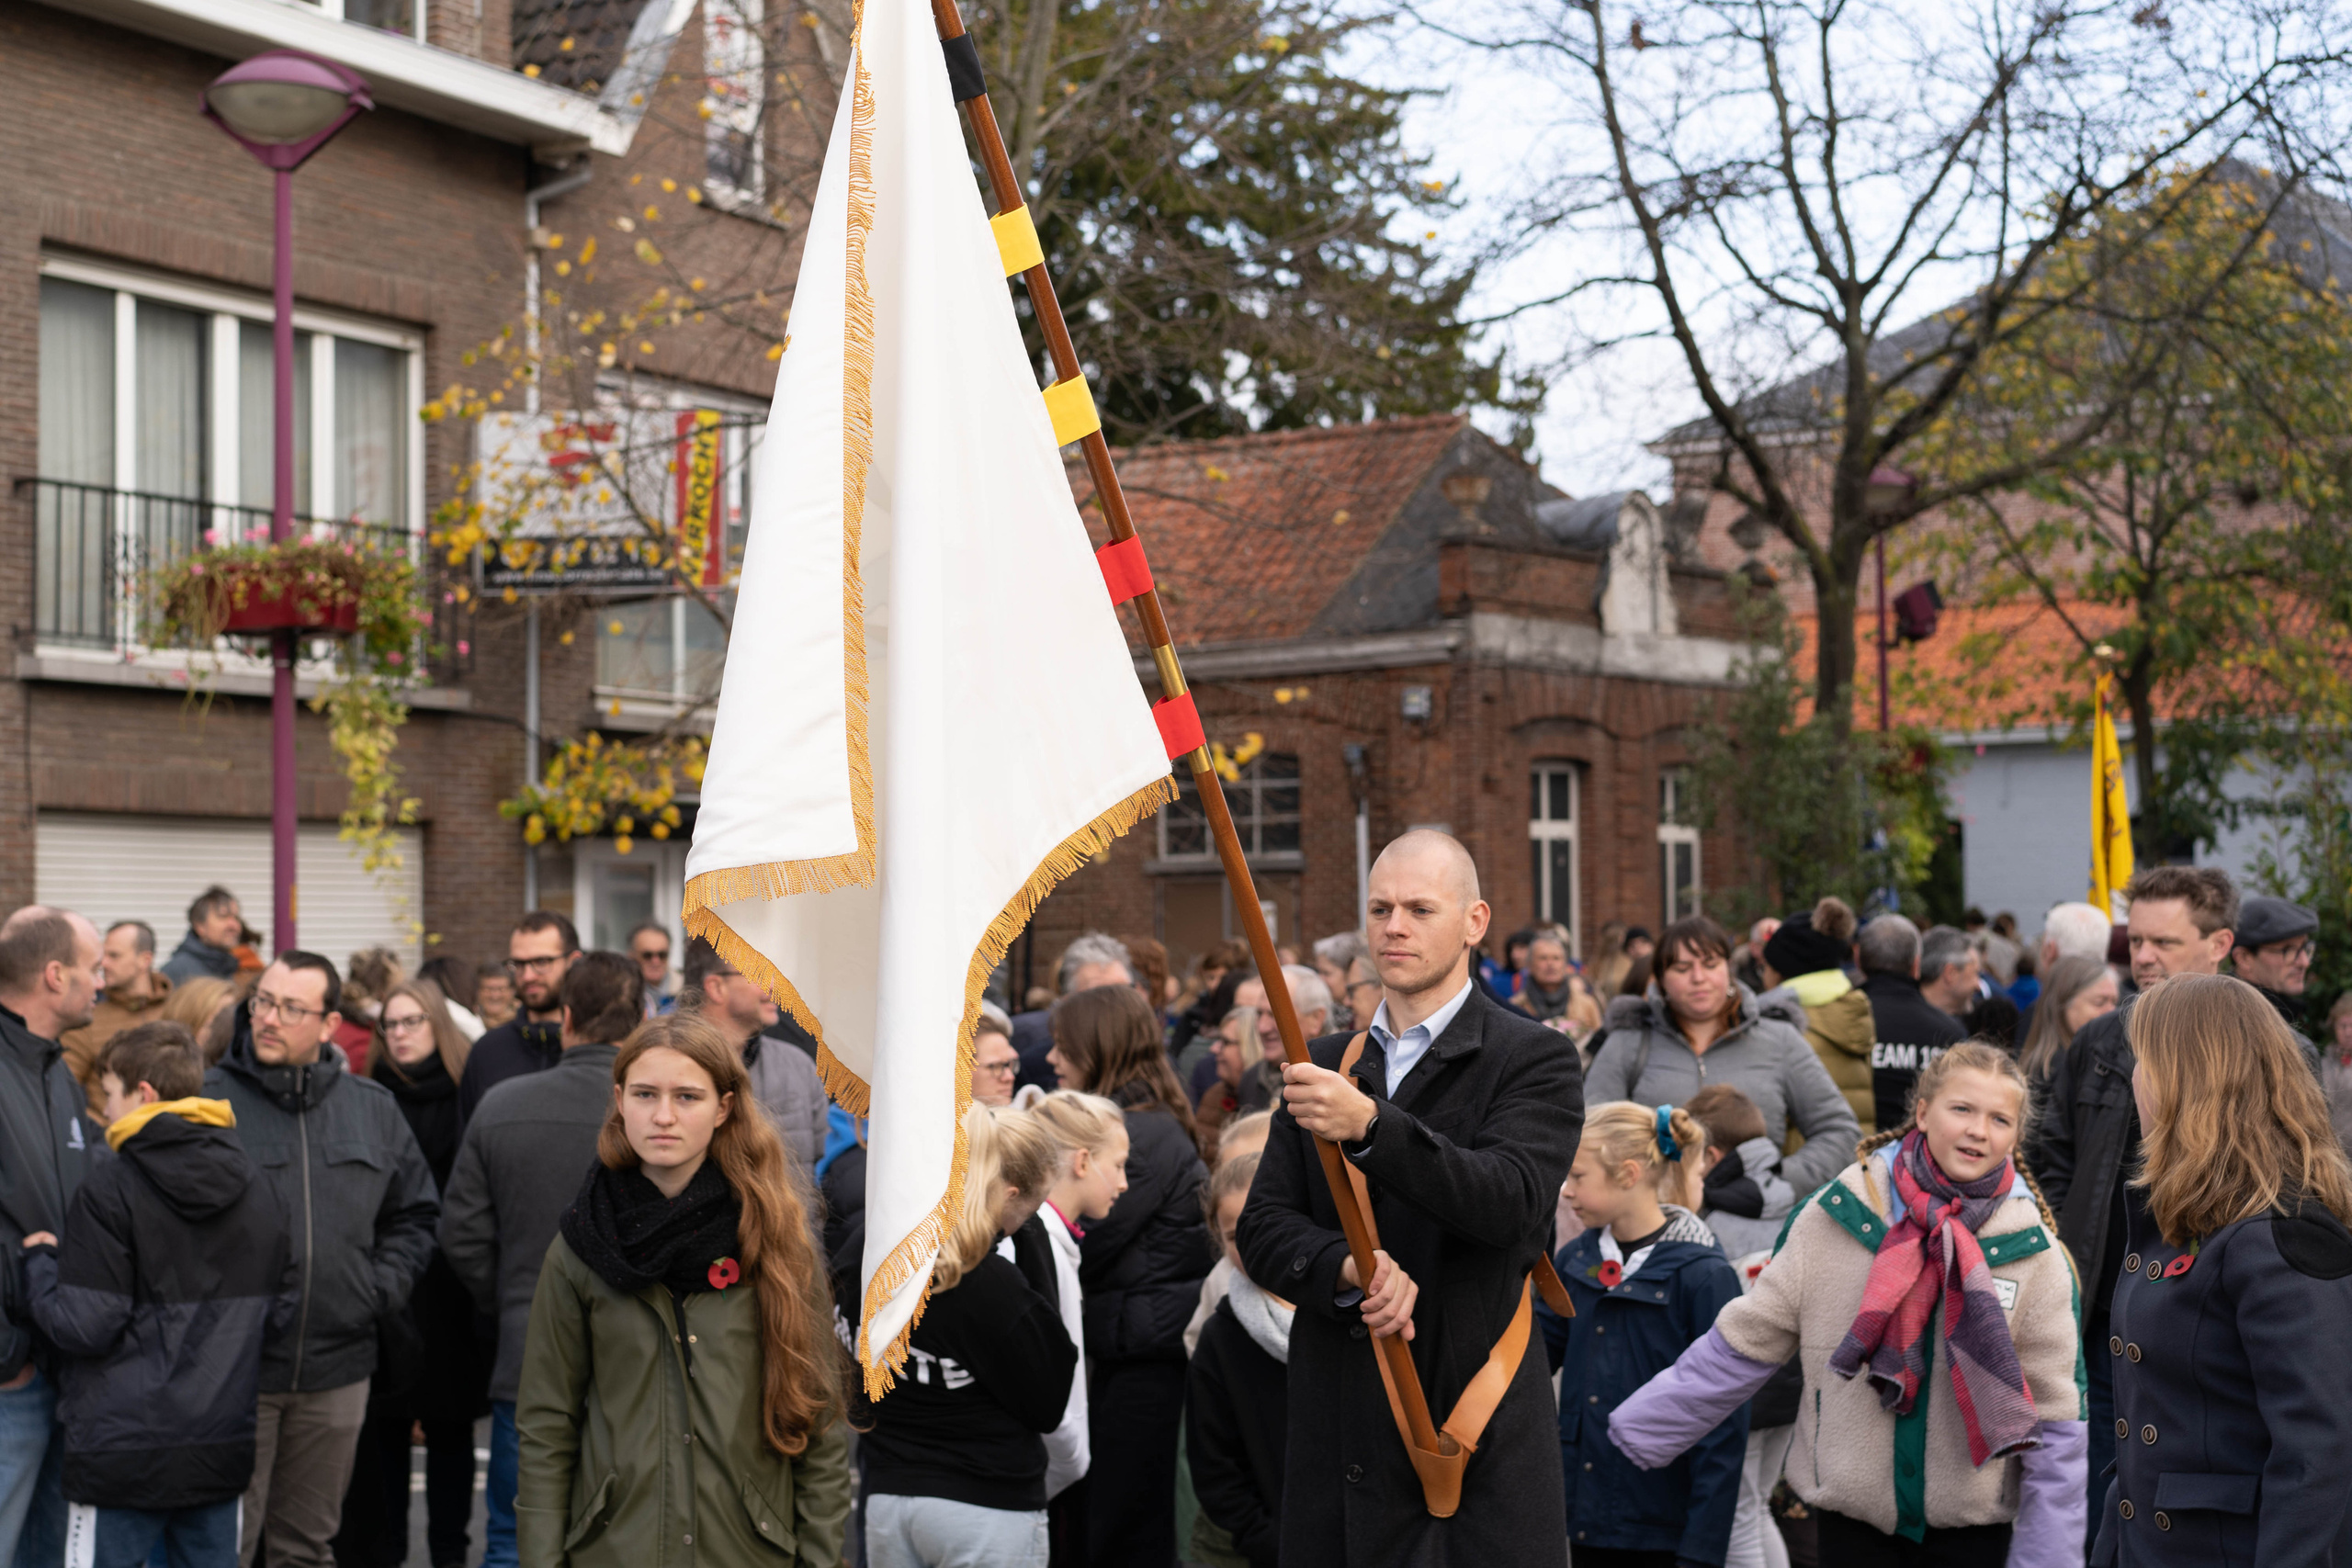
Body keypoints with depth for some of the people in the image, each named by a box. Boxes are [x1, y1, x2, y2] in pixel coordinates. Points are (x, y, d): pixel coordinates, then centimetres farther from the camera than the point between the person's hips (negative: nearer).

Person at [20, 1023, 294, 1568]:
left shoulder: (109, 1193, -12)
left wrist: (38, 1262, 2)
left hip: (123, 1455, -5)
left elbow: (84, 1326, -14)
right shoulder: (258, 1191, 5)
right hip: (222, 1453, 5)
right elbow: (280, 1311, 8)